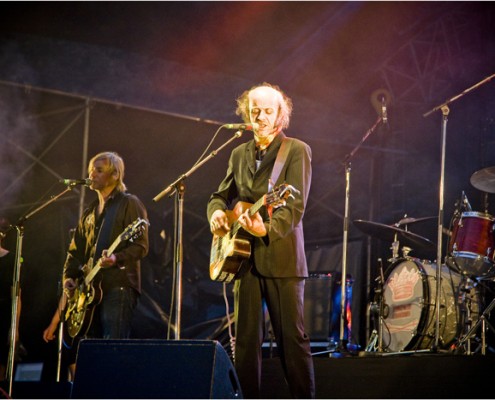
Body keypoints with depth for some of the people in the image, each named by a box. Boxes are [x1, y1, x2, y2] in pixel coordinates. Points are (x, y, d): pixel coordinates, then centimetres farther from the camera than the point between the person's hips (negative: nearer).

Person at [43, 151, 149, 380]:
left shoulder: (129, 204, -1)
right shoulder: (90, 212, 22)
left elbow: (141, 246, -9)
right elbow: (75, 251, 23)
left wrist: (116, 259, -25)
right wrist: (69, 279, 7)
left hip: (118, 286, -8)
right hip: (90, 289, 8)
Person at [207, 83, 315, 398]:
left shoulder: (297, 151, -2)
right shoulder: (240, 154, 16)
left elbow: (296, 205, -13)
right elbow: (222, 195, 23)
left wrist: (268, 229, -31)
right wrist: (217, 212, -2)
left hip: (281, 257, -5)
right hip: (244, 256, 5)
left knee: (293, 337, -6)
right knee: (246, 338, 6)